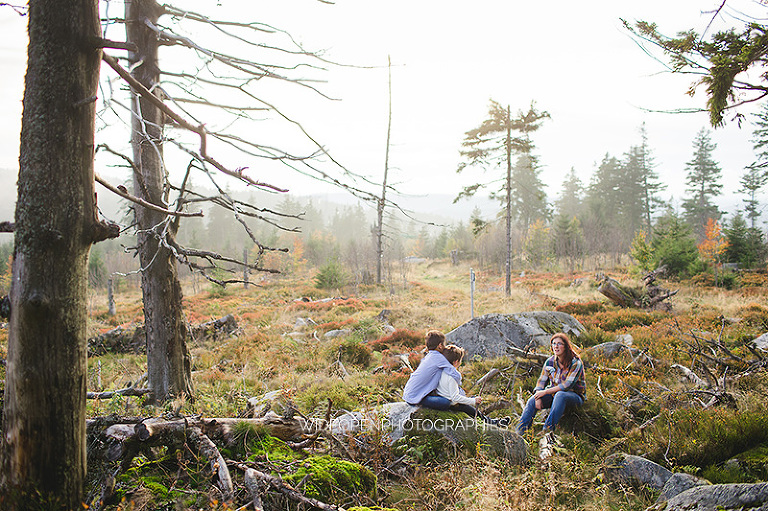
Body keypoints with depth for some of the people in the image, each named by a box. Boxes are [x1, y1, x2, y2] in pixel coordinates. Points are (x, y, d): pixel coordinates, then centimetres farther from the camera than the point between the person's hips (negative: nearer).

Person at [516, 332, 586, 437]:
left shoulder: (576, 363, -15)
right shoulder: (550, 362, 1)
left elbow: (567, 385, -23)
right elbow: (541, 381, 2)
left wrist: (545, 392, -23)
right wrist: (538, 398, -17)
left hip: (575, 396, -5)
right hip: (554, 394, 5)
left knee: (560, 395, -39)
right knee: (533, 401, -21)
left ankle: (548, 430, -43)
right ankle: (519, 431, -22)